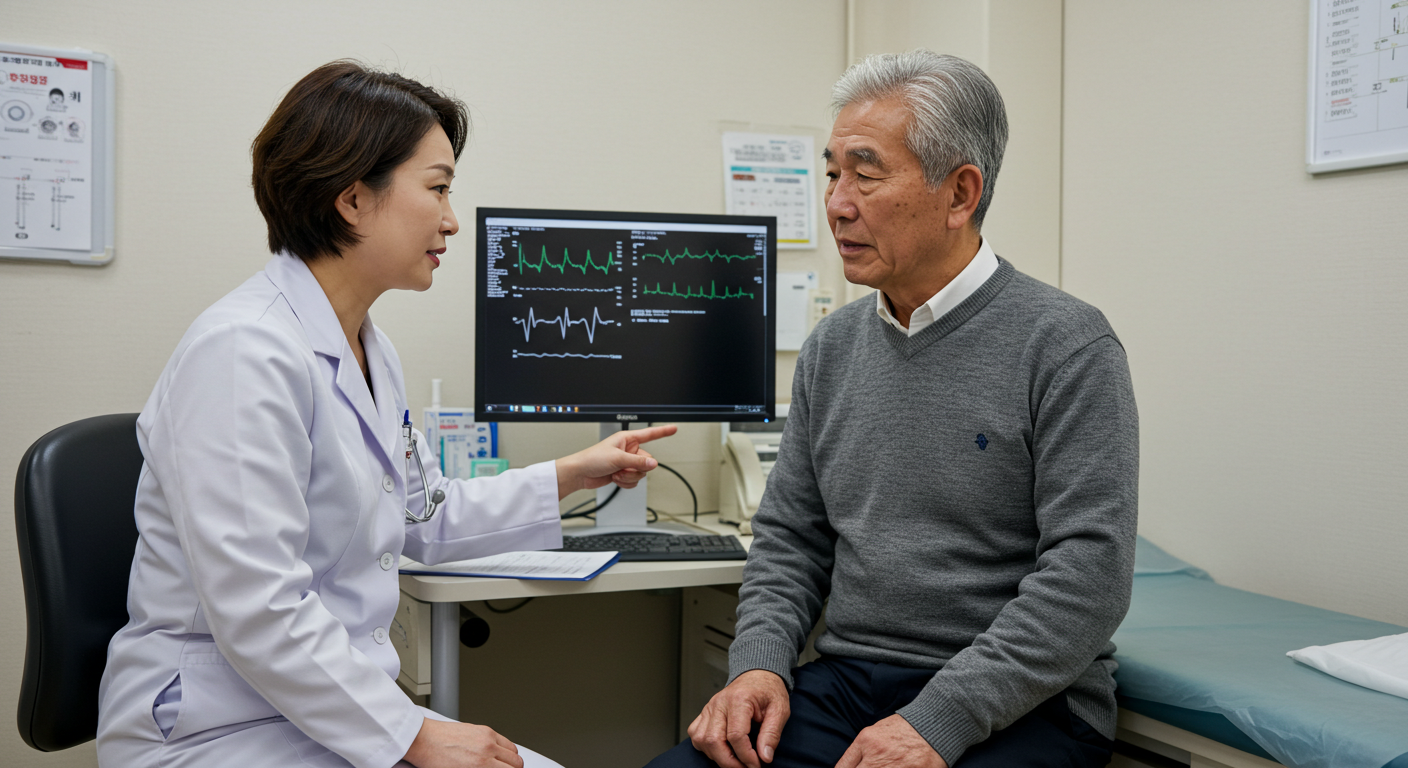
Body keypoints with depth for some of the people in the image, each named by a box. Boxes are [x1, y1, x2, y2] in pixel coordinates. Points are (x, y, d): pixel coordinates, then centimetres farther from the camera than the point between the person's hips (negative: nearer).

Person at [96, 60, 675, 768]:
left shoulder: (368, 349, 9)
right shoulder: (243, 352, -21)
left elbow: (423, 517, 20)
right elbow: (256, 615, -25)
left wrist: (571, 476, 16)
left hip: (340, 709, 9)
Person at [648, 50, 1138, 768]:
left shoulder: (1066, 345, -8)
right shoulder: (831, 346, 10)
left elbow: (1086, 574, -15)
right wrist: (759, 661, -3)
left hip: (1019, 703, -4)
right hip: (845, 682, 4)